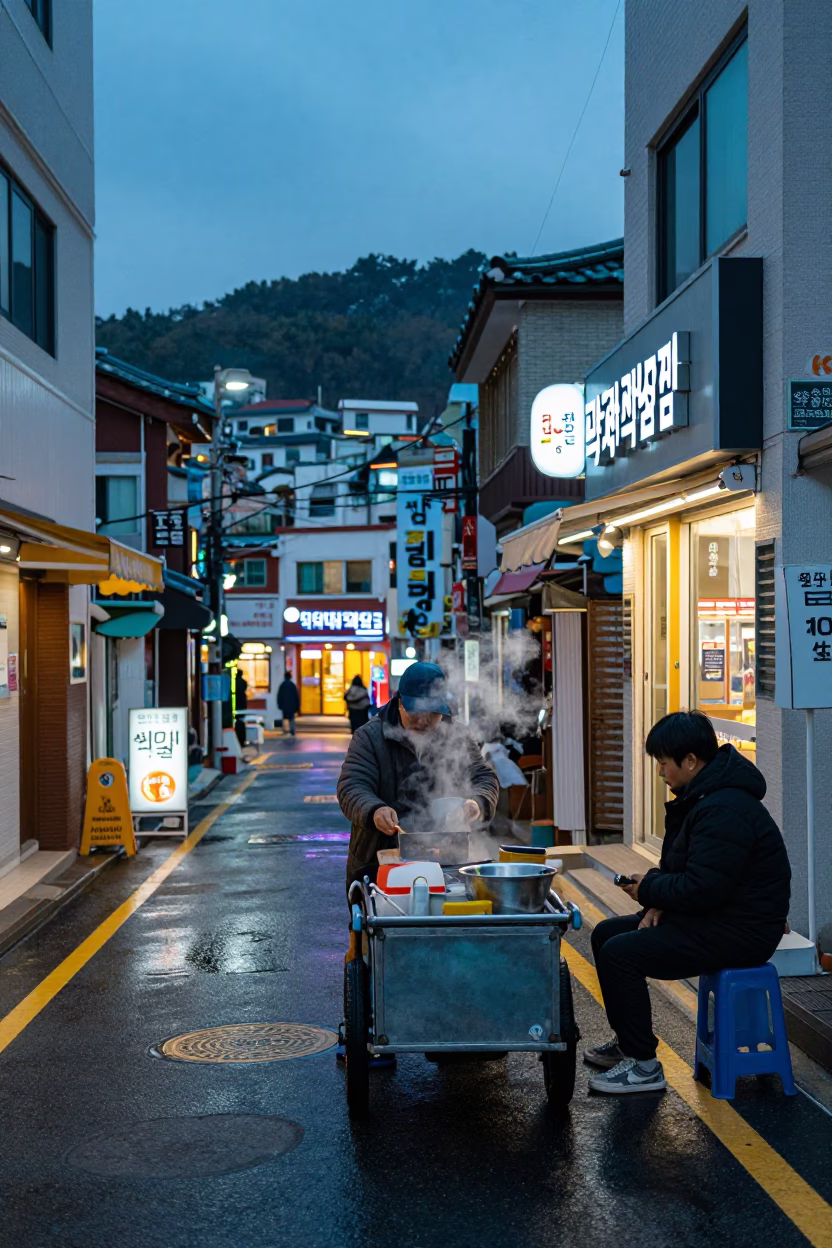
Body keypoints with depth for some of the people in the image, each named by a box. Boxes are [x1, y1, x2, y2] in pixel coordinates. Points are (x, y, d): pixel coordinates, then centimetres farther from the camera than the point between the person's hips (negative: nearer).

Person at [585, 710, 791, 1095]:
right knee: (606, 934, 11)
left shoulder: (724, 811, -25)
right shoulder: (704, 796, 10)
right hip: (712, 915, 11)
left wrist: (649, 890, -13)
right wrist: (659, 901, 1)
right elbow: (684, 867, 19)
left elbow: (703, 888, -29)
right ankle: (627, 1043, 23)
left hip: (738, 931, -11)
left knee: (619, 954, -19)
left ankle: (643, 1064, -7)